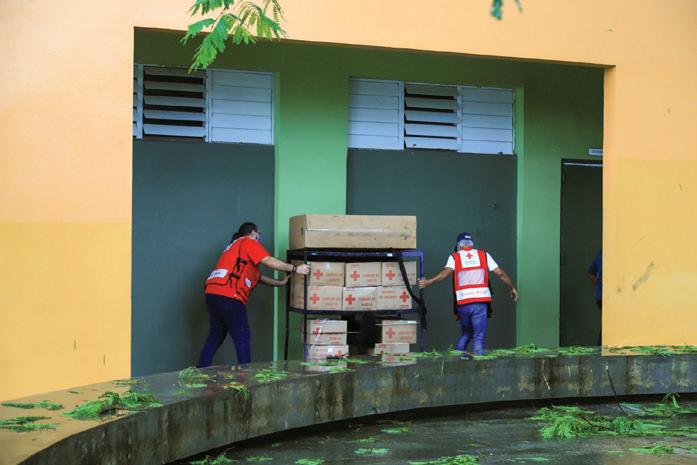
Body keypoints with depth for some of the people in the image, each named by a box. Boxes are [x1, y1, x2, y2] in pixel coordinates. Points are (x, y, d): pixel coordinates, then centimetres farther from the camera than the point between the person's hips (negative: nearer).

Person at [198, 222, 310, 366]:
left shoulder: (235, 246, 32)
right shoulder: (249, 242, 5)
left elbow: (257, 277, 28)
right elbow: (269, 261, -9)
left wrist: (280, 283, 26)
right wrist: (295, 269, -4)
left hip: (212, 293, 9)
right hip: (229, 296, -9)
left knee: (216, 336, 15)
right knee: (242, 337, -3)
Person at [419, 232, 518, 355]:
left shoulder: (454, 257, 7)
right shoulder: (484, 255, 11)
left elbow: (446, 272, -11)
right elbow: (500, 273, 10)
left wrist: (428, 282, -10)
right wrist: (512, 288, 21)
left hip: (463, 302, 1)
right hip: (480, 300, -1)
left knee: (466, 333, 21)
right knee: (479, 336, 2)